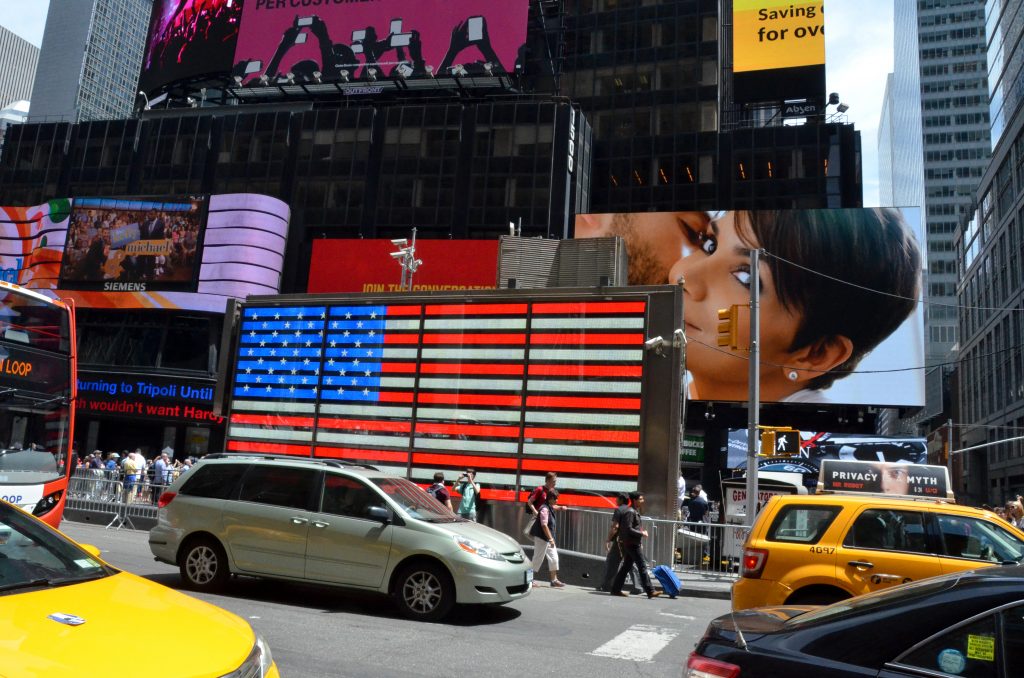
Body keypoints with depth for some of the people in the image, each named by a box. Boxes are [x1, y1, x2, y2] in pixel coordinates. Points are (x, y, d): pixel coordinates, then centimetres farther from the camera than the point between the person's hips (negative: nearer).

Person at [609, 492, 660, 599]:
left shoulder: (635, 511, 17)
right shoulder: (630, 512, -16)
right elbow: (628, 529, -21)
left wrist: (642, 532, 10)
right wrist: (641, 533, -15)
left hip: (632, 543, 10)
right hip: (631, 543, -10)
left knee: (626, 566, 12)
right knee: (642, 566, -8)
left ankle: (615, 589, 16)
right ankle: (650, 591, -6)